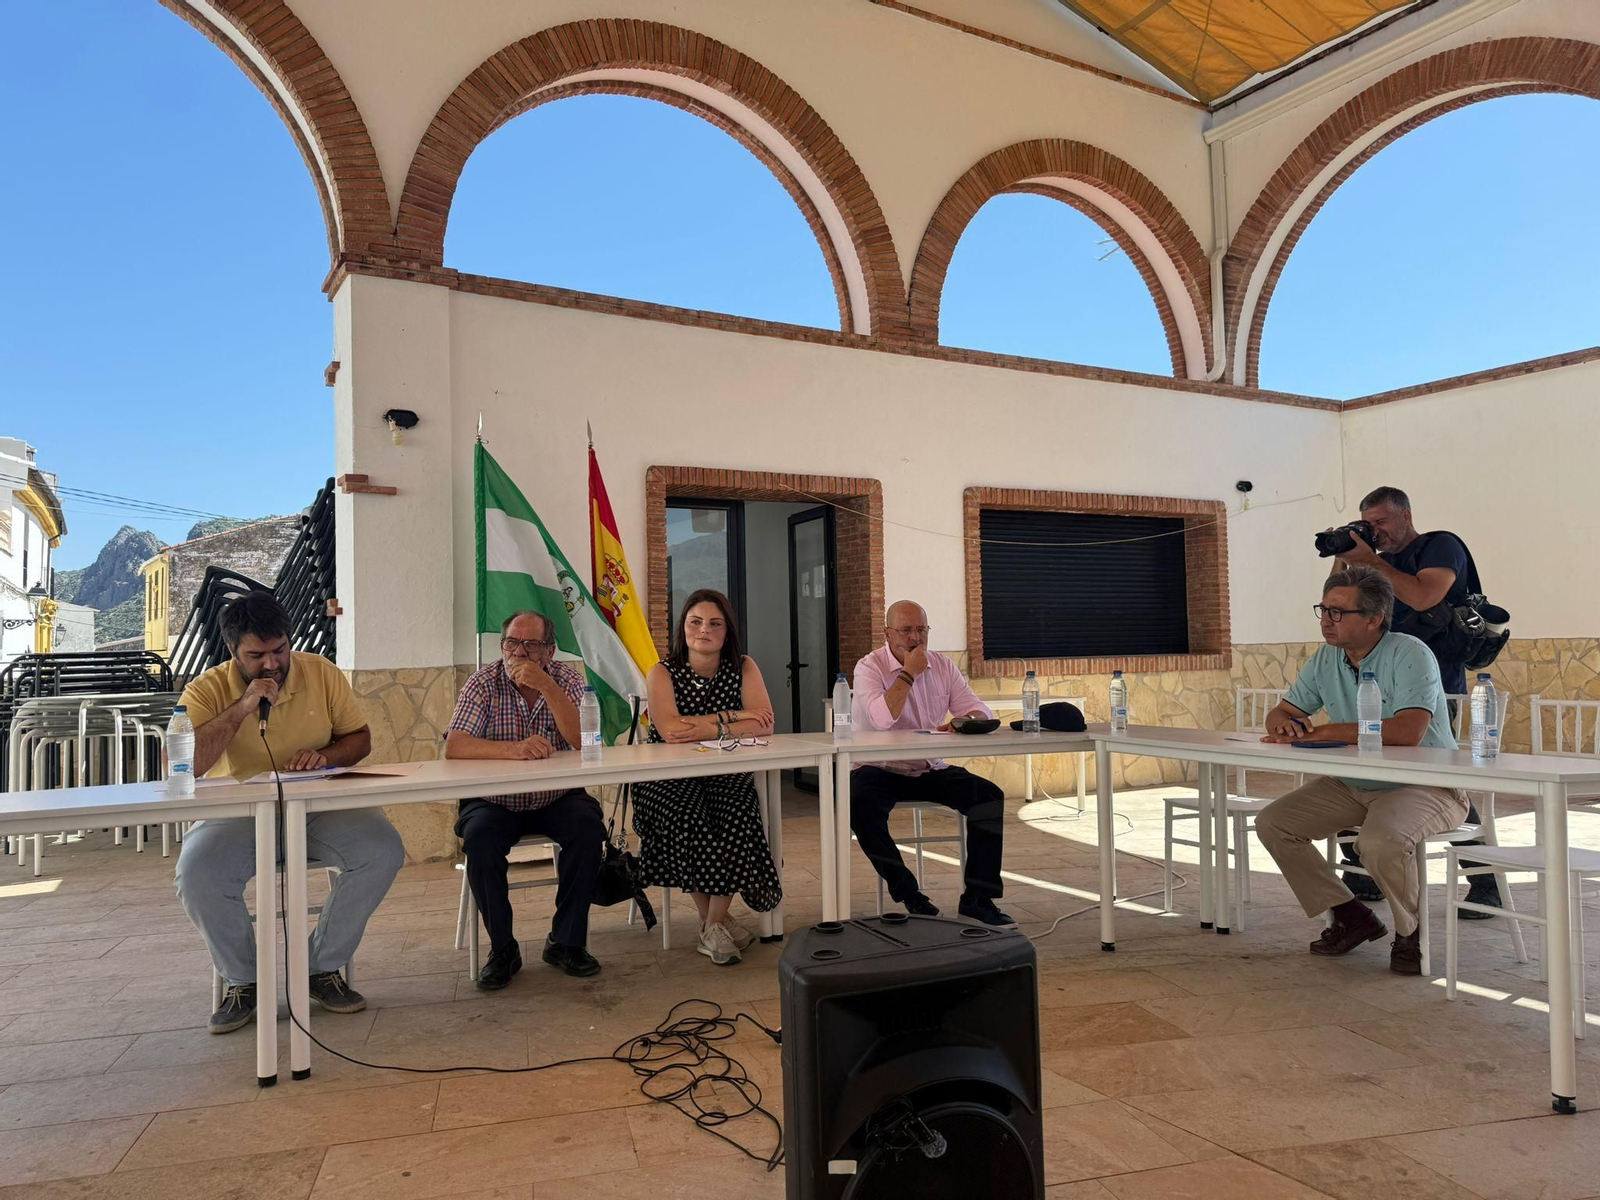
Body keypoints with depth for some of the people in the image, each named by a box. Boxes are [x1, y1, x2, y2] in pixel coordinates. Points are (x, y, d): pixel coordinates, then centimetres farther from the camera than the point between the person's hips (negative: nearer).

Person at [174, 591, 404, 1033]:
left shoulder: (321, 673, 1)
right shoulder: (208, 691, -5)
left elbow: (359, 738, 9)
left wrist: (325, 755, -14)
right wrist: (242, 707, -24)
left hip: (319, 808, 2)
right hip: (239, 813, -1)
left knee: (383, 849, -25)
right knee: (196, 872, -31)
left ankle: (323, 967, -3)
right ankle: (241, 980, -3)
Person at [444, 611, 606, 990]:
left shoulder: (567, 680, -3)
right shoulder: (483, 685, -6)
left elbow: (583, 742, -18)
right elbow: (454, 747, -20)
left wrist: (546, 687, -26)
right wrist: (514, 749, -35)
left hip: (556, 798, 1)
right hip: (495, 801, -1)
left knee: (588, 827, -26)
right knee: (479, 837, -29)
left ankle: (566, 941, -8)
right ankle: (502, 949, -9)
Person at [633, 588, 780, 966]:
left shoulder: (743, 668, 5)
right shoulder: (662, 673, -1)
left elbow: (764, 725, -9)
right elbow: (670, 730, -19)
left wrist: (711, 730, -19)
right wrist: (732, 717, -14)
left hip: (727, 779, 1)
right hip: (671, 782, -1)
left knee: (736, 819, -29)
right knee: (687, 823, -31)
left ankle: (714, 924, -11)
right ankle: (712, 918, -8)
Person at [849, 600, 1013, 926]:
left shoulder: (943, 666, 8)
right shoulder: (869, 667, -8)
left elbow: (979, 710, 1)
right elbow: (882, 718, -27)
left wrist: (965, 722, -23)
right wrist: (909, 673, -19)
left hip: (931, 770, 4)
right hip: (881, 770, -4)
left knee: (990, 795, -17)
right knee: (860, 805, -34)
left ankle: (977, 898, -9)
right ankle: (907, 894, -15)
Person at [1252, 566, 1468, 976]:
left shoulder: (1409, 655, -19)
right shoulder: (1325, 660, 3)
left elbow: (1408, 732, -33)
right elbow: (1281, 713, 9)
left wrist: (1323, 732, -26)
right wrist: (1284, 725, -18)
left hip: (1426, 786, -7)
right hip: (1354, 786, 8)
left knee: (1381, 841, -36)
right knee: (1272, 823, -3)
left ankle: (1412, 934, -5)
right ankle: (1350, 916, 9)